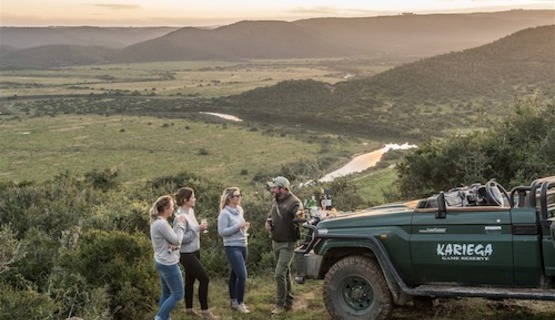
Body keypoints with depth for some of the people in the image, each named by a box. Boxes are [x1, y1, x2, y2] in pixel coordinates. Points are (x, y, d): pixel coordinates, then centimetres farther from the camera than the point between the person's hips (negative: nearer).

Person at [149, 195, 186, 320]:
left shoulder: (157, 221, 8)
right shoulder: (162, 223, -24)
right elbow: (177, 240, -18)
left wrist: (172, 244, -12)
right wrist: (180, 225, -8)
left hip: (162, 261, 10)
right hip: (168, 264, -10)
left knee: (166, 292, 16)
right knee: (177, 294, -1)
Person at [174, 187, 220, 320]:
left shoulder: (191, 211, 5)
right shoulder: (180, 216, -23)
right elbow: (182, 238, -25)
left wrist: (200, 228, -10)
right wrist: (198, 229, -23)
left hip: (194, 251, 9)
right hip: (187, 254, -9)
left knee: (190, 279, 17)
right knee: (204, 279, -6)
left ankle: (188, 309, 30)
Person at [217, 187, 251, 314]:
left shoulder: (239, 210, 10)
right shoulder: (225, 213, -14)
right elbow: (221, 232, -18)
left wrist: (245, 228, -1)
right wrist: (238, 226, -22)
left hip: (243, 246, 7)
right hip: (232, 247, -7)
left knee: (235, 274, 15)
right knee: (242, 275, -11)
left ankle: (234, 301, 23)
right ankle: (240, 303, 2)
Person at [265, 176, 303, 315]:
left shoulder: (294, 202, -17)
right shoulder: (275, 201, 8)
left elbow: (298, 212, -35)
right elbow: (271, 216, 21)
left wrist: (299, 215, -58)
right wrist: (268, 222, -1)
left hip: (287, 244, -8)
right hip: (276, 242, 8)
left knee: (279, 274, -12)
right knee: (285, 273, 16)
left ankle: (280, 304, 1)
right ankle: (288, 302, 26)